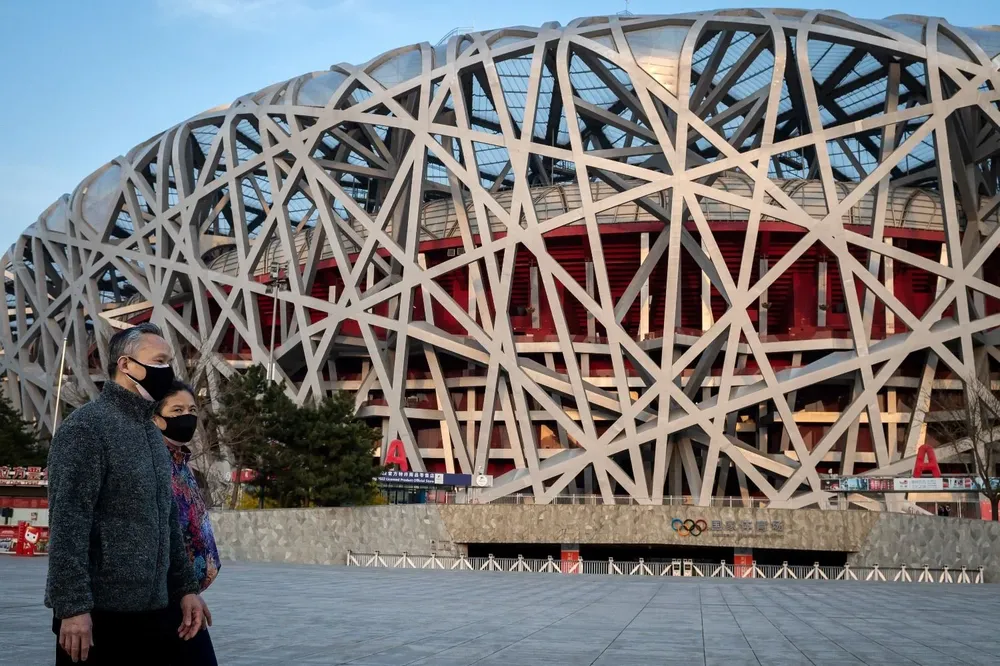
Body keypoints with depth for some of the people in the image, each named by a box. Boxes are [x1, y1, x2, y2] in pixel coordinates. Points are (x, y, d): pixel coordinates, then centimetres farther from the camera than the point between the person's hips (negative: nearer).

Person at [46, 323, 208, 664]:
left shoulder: (154, 434, 17)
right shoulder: (86, 426, -10)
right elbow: (66, 524, -17)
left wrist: (185, 587, 14)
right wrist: (73, 606, -22)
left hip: (153, 613, 8)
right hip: (100, 614, -8)